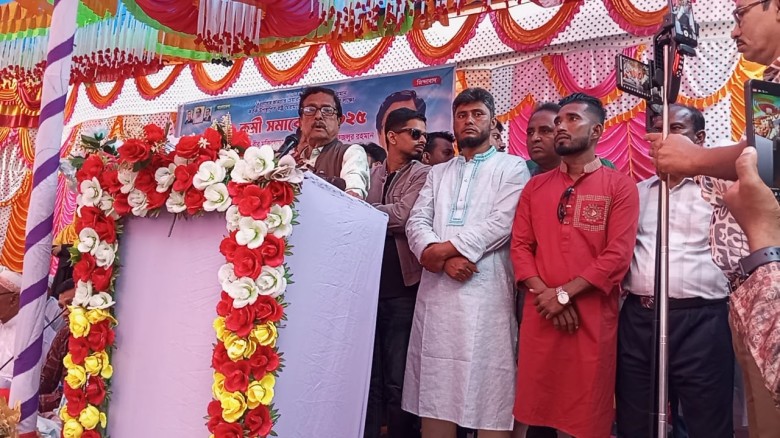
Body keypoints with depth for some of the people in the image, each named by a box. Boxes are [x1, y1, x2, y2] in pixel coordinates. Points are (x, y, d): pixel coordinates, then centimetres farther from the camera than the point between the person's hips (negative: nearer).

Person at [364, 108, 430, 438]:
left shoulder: (423, 175, 1)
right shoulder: (370, 174, 13)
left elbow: (402, 215, -14)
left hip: (402, 288, -3)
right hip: (369, 284, 3)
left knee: (398, 380, 4)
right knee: (368, 376, 12)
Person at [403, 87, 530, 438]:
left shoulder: (511, 167, 7)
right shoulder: (437, 173, 21)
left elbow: (502, 222, -7)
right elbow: (417, 223, 8)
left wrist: (447, 247, -8)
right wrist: (445, 260, -10)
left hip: (487, 294, -4)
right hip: (436, 293, 4)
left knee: (488, 394, -2)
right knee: (435, 396, 7)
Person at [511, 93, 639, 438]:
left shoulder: (620, 186, 0)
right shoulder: (535, 186, 12)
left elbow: (618, 255, -9)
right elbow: (519, 245, 6)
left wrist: (564, 293, -13)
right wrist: (546, 294, -8)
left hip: (593, 318, -3)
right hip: (539, 316, 3)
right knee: (537, 410, 11)